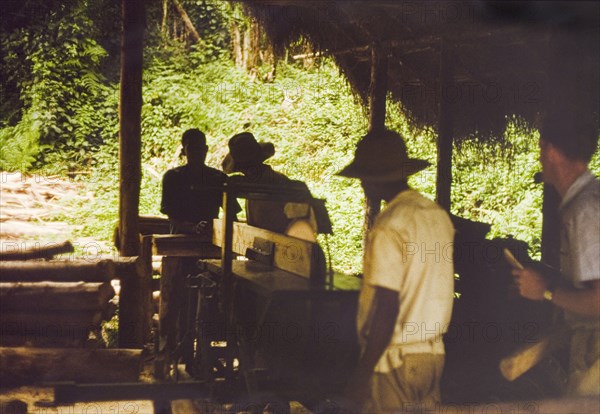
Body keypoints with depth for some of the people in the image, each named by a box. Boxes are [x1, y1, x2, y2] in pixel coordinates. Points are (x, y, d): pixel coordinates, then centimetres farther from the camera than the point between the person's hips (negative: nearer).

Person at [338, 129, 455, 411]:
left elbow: (387, 310, -20)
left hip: (395, 359, -8)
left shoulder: (390, 227, -18)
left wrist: (361, 373, -16)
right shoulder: (440, 216, 6)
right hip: (434, 356, 8)